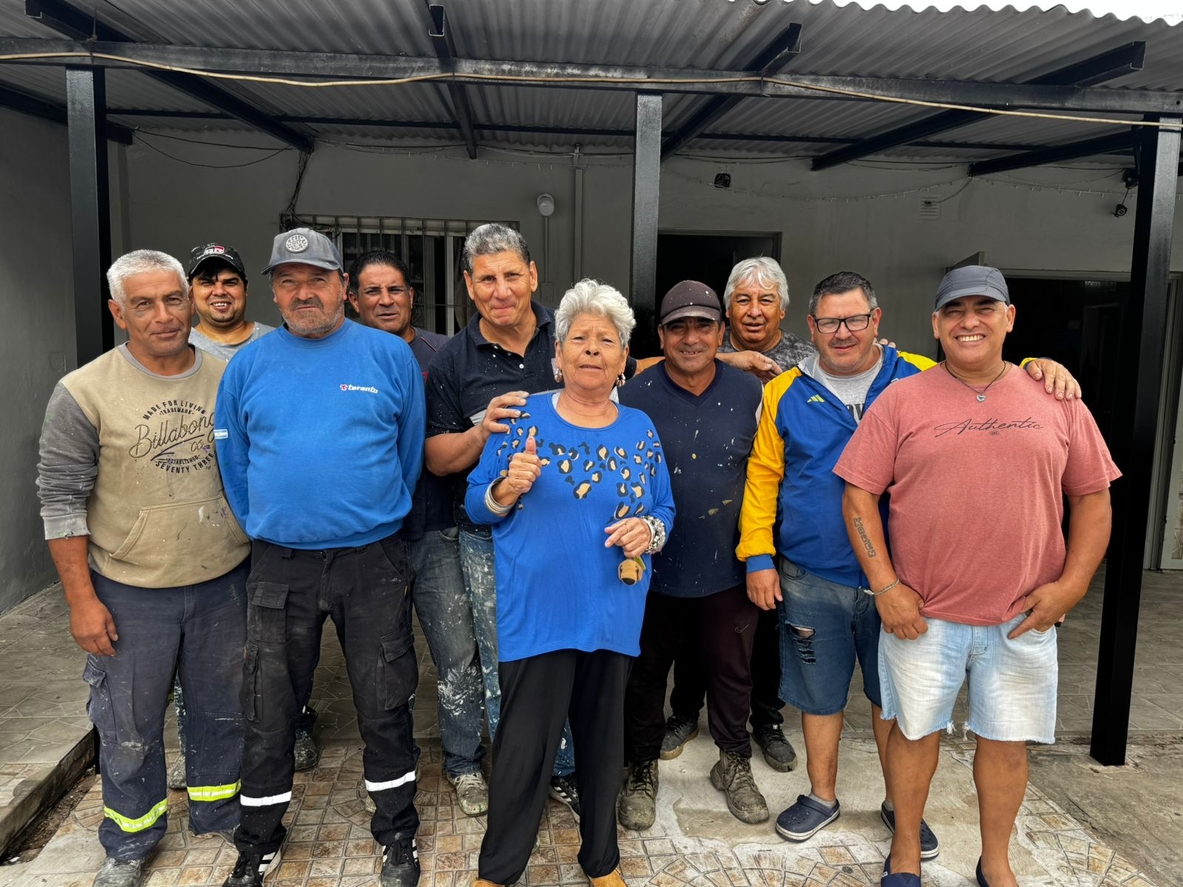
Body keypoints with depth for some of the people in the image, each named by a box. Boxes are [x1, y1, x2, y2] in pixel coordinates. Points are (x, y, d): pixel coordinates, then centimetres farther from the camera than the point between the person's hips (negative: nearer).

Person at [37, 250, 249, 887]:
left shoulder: (229, 379, 0)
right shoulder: (84, 393, -9)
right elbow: (62, 500, -7)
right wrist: (81, 600, -8)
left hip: (224, 583, 3)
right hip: (130, 594, -2)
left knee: (223, 709, 17)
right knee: (130, 723, 12)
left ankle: (218, 810, 41)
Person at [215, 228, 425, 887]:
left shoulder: (391, 355, -2)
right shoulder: (249, 363, 4)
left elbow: (411, 449, 5)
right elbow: (234, 460, 11)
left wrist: (378, 519, 8)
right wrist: (265, 529, 10)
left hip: (373, 561, -1)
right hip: (279, 564, 2)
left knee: (385, 708, 9)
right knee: (270, 715, 12)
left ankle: (397, 834, 30)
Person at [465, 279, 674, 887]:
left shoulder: (640, 430, 6)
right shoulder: (522, 417, -3)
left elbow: (663, 511, 11)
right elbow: (476, 505, 0)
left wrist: (648, 530, -10)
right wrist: (507, 490, -20)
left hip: (614, 612, 3)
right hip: (536, 613, -3)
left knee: (604, 741, 16)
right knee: (525, 746, 2)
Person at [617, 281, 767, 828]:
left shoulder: (749, 394, 0)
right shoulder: (634, 398, -7)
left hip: (727, 569, 2)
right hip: (653, 569, -1)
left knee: (732, 671, 16)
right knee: (645, 674, 13)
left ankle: (734, 765, 41)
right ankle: (641, 772, 35)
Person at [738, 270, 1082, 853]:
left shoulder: (922, 380, 0)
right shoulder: (786, 394, -1)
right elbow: (762, 477, 0)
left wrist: (1037, 369, -17)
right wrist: (757, 555, -5)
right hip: (810, 580, 0)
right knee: (819, 695, 14)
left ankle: (900, 805, 37)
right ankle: (822, 797, 36)